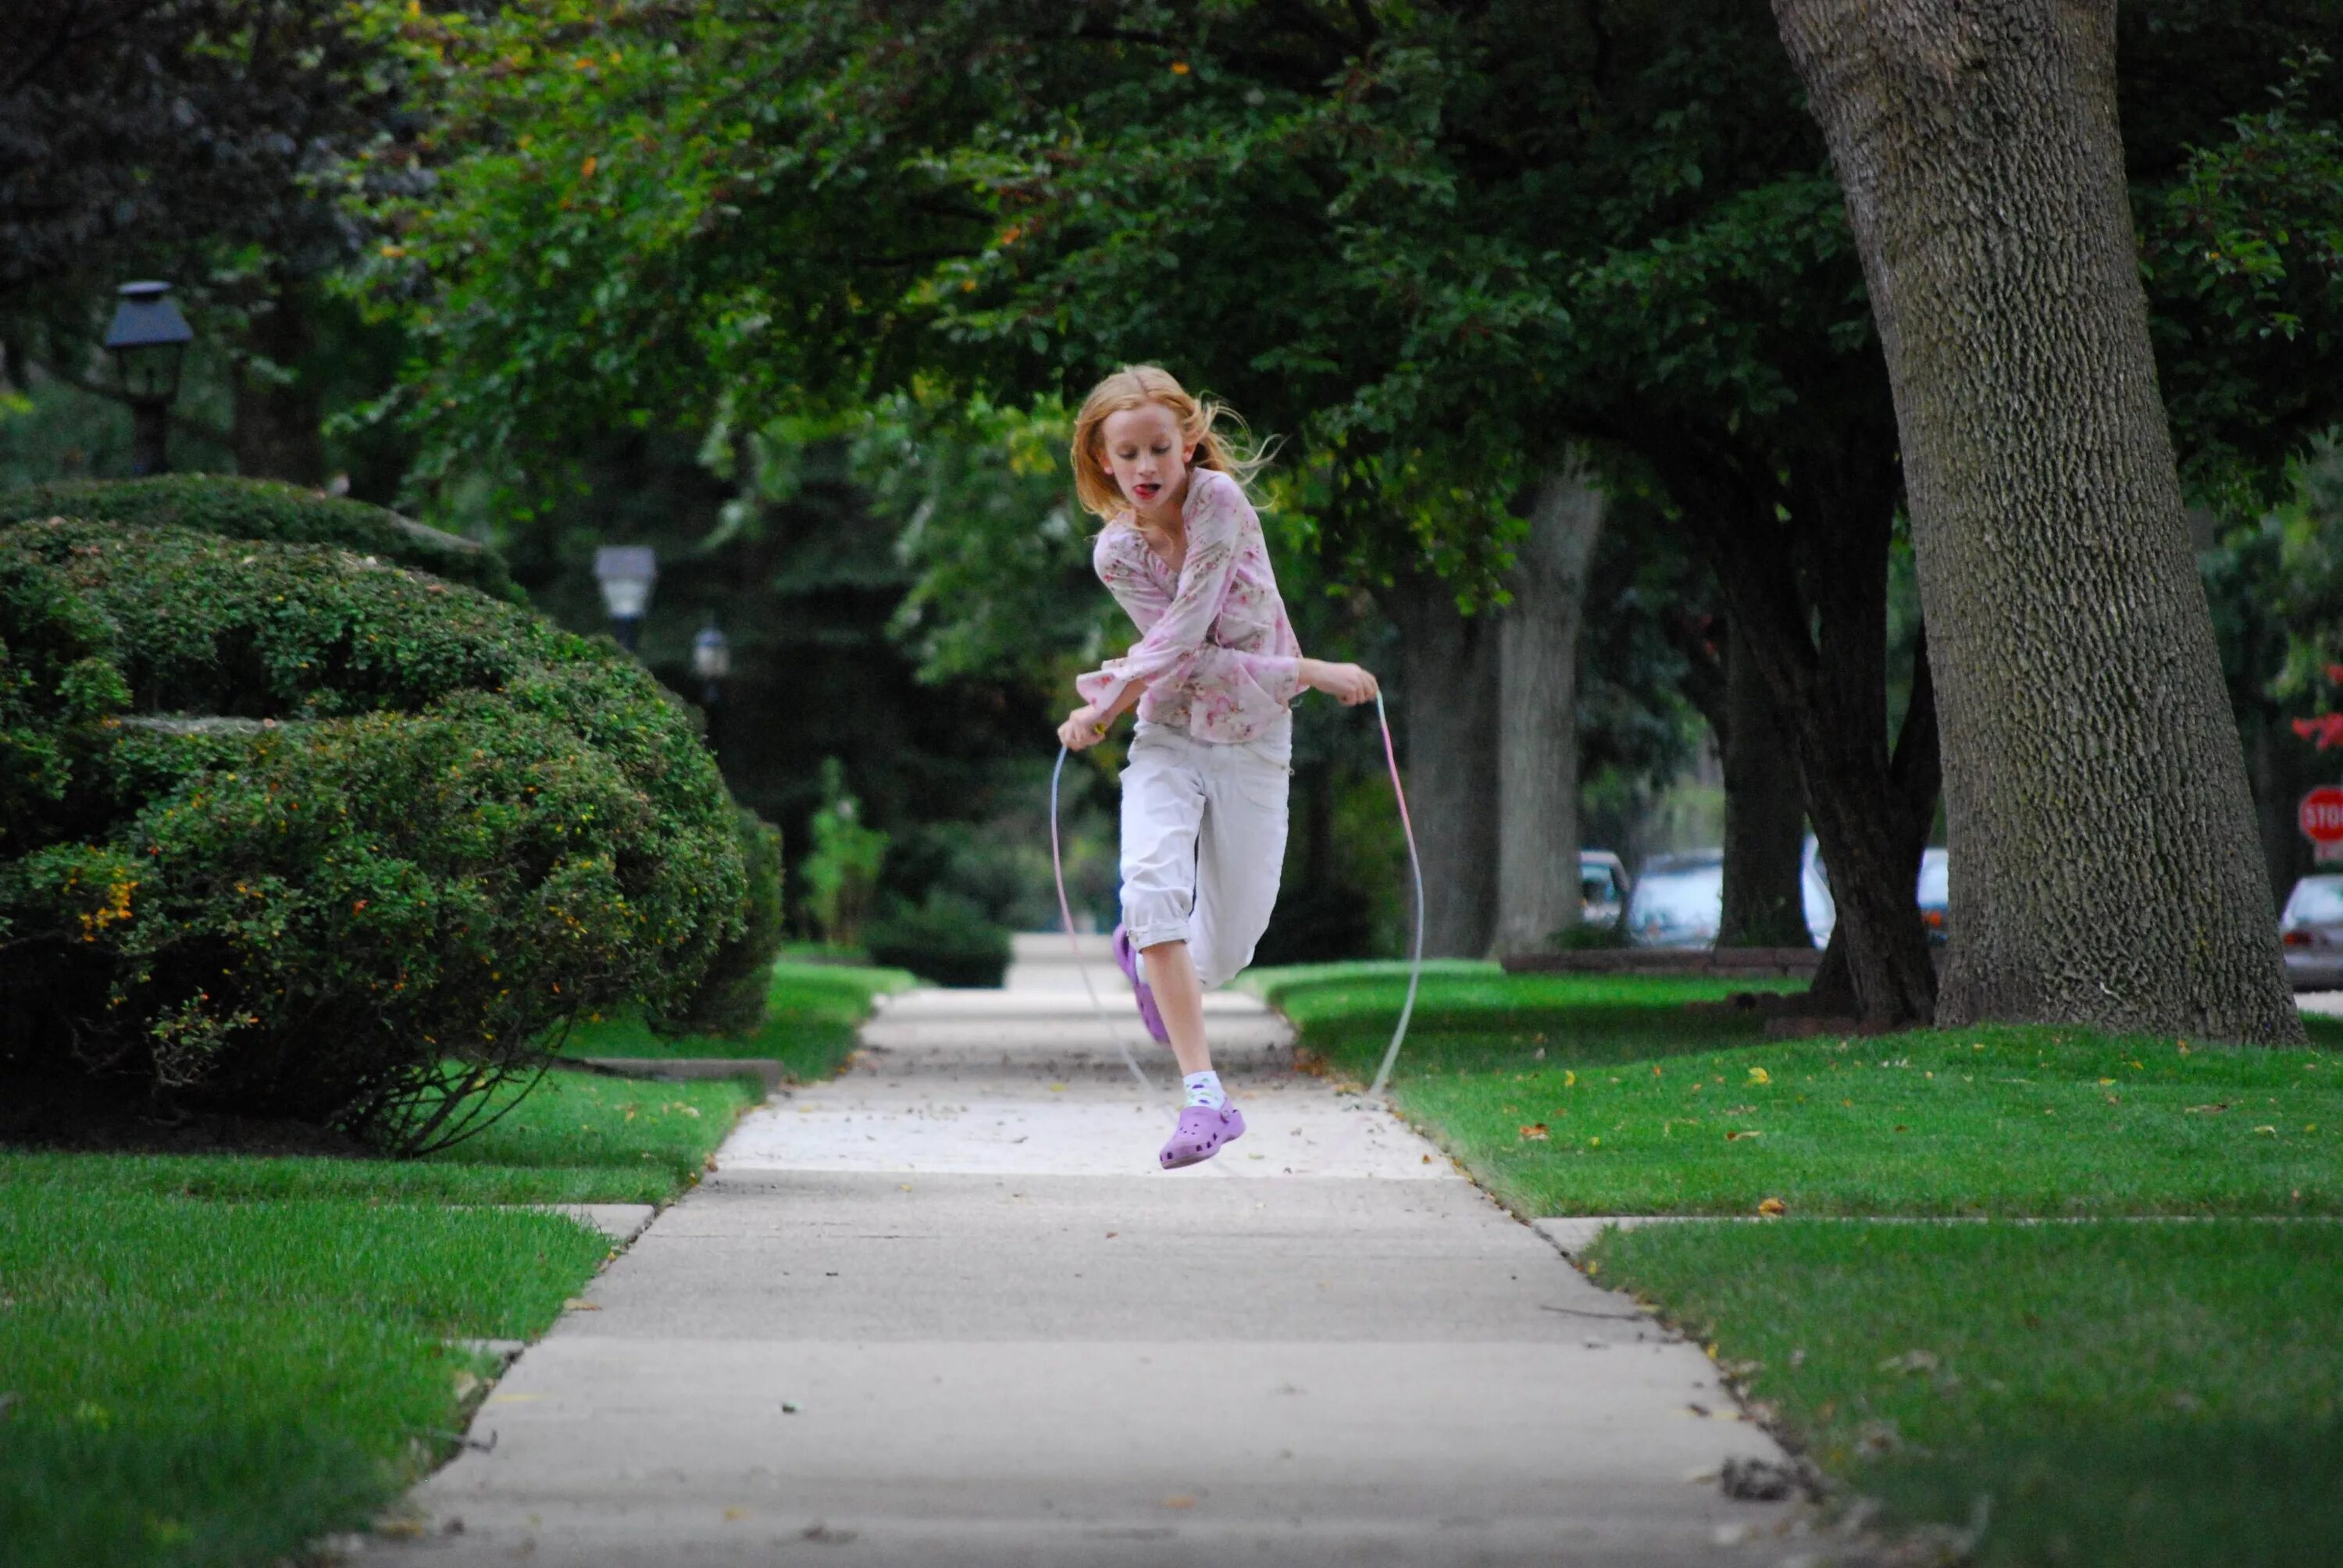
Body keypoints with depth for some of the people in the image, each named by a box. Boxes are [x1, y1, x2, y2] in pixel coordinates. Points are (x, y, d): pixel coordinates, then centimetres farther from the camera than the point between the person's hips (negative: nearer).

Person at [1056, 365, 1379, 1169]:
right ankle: (1204, 1095, -26)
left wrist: (1103, 705, -18)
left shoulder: (1218, 499, -15)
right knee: (1151, 883, -27)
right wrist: (1307, 673, -23)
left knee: (1227, 948, 2)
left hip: (1252, 746, -1)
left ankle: (1146, 952, 41)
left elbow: (1185, 632, -21)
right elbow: (1197, 662, -15)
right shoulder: (1116, 553, -9)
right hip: (1169, 741, 1)